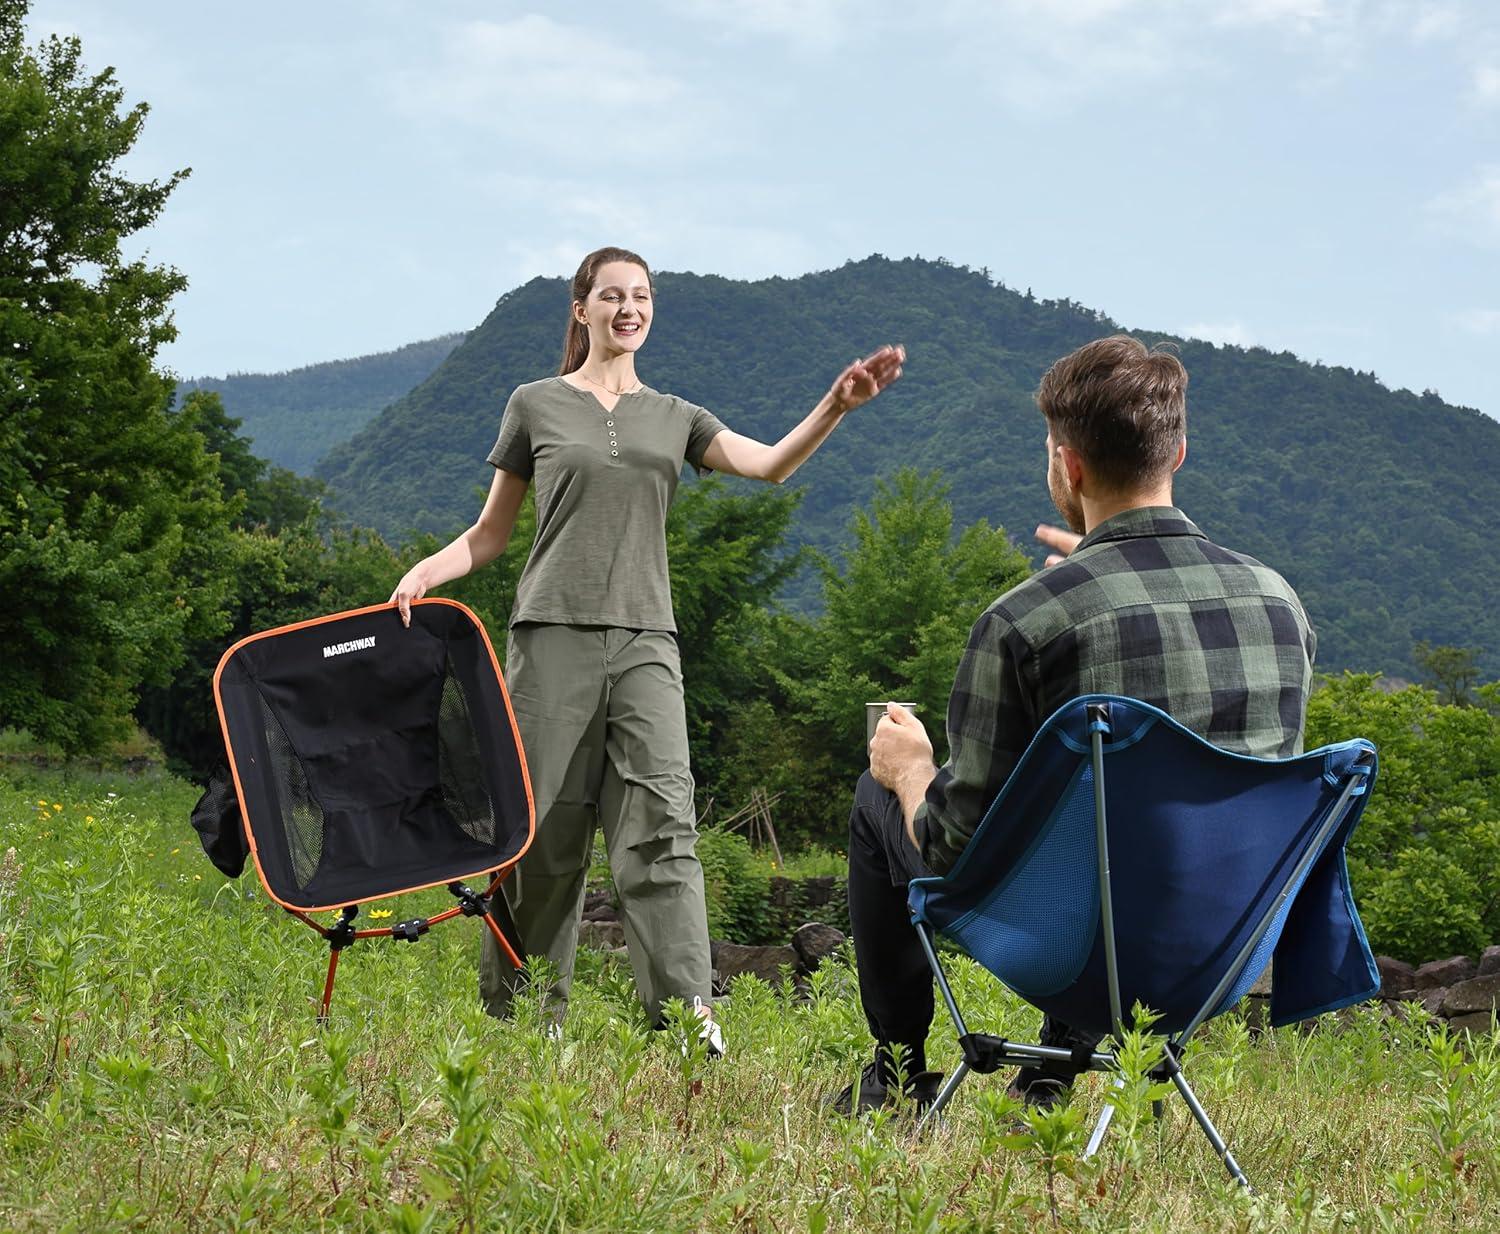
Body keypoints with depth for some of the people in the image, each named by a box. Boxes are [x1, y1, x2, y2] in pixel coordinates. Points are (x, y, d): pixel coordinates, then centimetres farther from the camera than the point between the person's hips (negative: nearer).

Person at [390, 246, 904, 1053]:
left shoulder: (673, 417, 16)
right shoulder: (537, 405, 10)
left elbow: (770, 464, -1)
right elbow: (490, 534, 12)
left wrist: (836, 405, -18)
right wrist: (423, 572, -8)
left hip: (645, 640, 2)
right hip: (553, 632, -2)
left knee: (660, 821, -11)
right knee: (544, 831, -1)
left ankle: (688, 1014, -18)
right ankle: (517, 1017, 9)